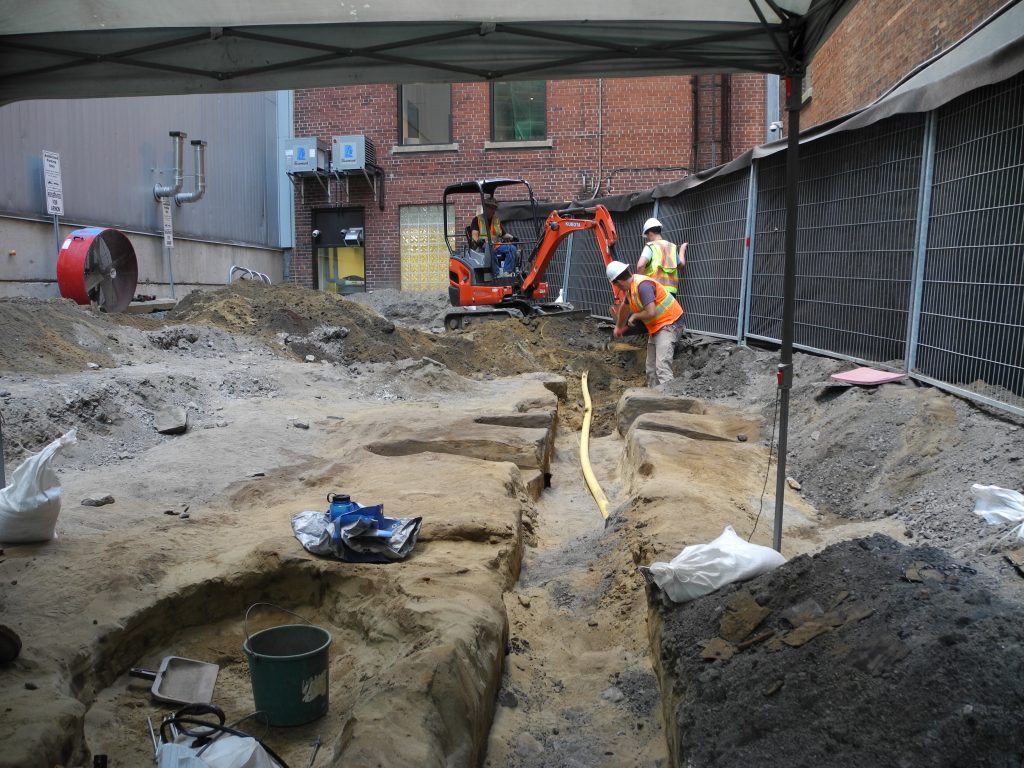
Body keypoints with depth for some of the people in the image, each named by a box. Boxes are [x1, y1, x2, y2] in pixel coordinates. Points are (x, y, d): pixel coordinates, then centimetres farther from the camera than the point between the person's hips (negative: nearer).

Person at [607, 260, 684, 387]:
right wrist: (618, 327, 44)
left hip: (668, 323, -10)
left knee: (662, 367, -23)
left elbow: (651, 312, -31)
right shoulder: (631, 287, 8)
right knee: (651, 369, 13)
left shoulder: (643, 285, -22)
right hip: (655, 327, 10)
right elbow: (624, 307, 29)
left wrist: (635, 316, -10)